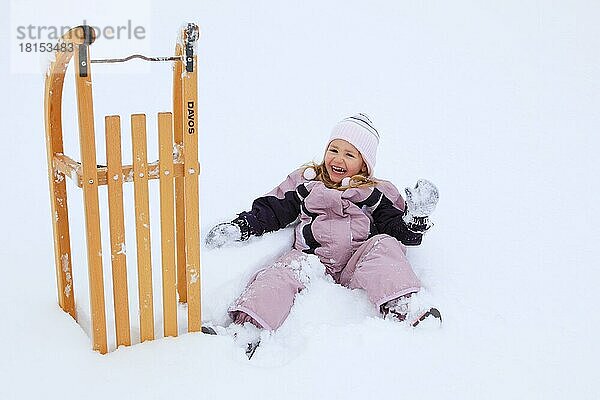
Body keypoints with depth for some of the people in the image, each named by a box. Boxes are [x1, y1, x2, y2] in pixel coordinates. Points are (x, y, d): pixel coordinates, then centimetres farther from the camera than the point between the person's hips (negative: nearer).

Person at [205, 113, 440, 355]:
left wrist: (414, 217, -8)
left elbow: (398, 231, 14)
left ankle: (402, 308, -50)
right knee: (280, 275, -30)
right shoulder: (304, 182, 23)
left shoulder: (378, 194, 20)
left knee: (384, 245, -29)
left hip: (354, 269, 0)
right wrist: (240, 226, 6)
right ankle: (247, 326, -51)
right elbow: (271, 210, 21)